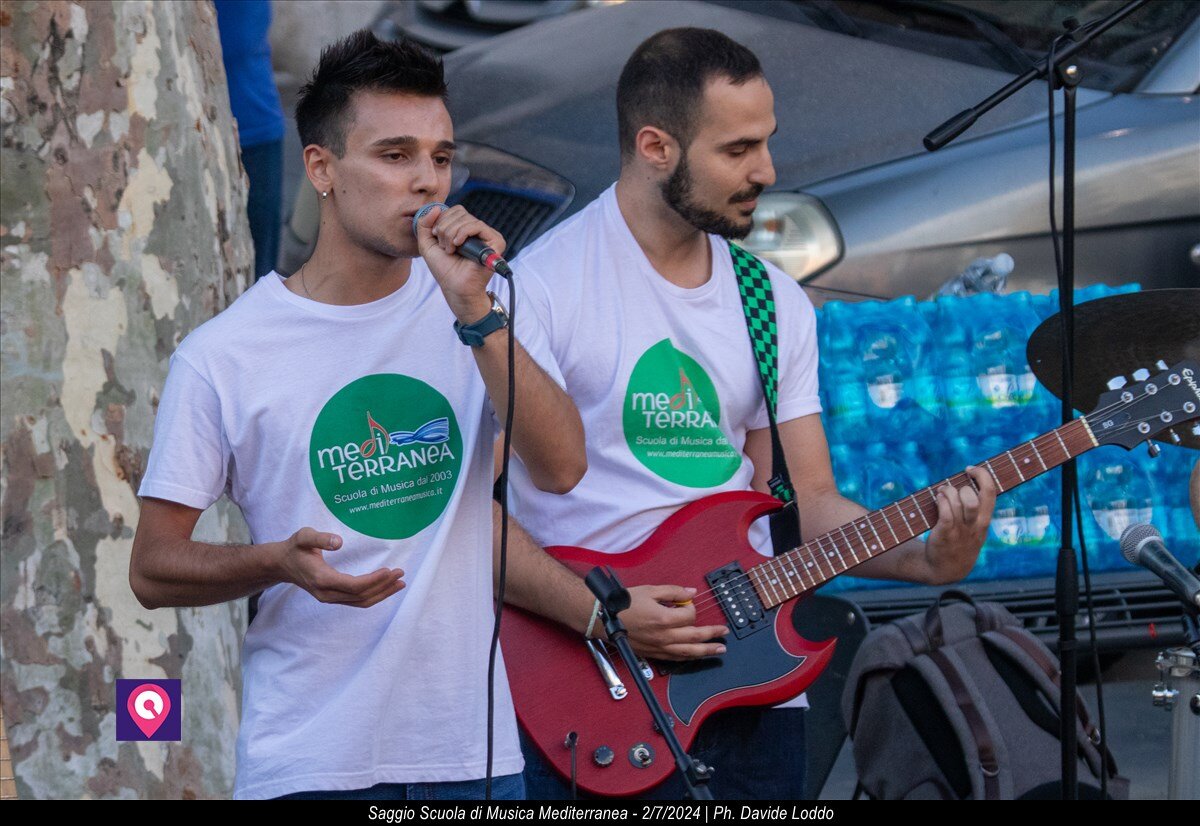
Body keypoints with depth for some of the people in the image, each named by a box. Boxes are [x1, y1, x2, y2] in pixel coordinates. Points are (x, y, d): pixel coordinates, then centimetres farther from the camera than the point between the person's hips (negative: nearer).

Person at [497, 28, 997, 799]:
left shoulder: (775, 303, 11)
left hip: (752, 687, 5)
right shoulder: (544, 286, -9)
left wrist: (927, 559, -6)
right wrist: (599, 613, -21)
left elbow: (808, 500, 11)